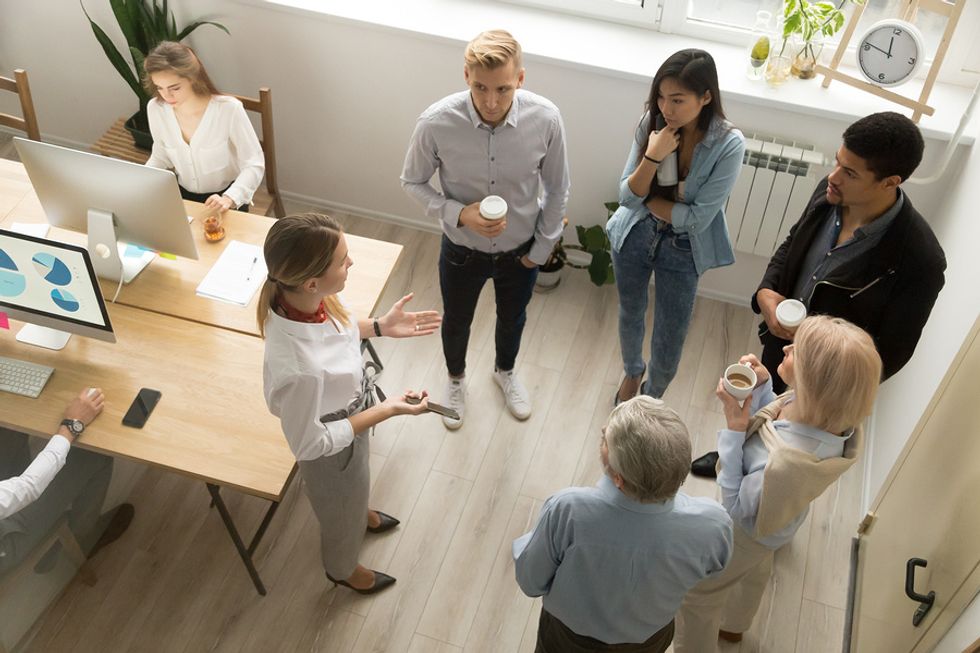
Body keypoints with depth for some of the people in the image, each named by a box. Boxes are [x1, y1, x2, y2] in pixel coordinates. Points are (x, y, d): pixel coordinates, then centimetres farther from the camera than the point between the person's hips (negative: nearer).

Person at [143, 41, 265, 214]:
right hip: (183, 196, 4)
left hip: (226, 198, -4)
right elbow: (160, 157, 9)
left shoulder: (229, 109, -22)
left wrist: (229, 198, -33)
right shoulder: (156, 108, -8)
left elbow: (254, 165, -18)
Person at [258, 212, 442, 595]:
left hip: (349, 412, 6)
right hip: (332, 448, -6)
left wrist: (380, 327, -9)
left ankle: (360, 514, 73)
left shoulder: (303, 296, -26)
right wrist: (387, 410, -27)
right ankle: (342, 569, 62)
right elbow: (309, 444, -29)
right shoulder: (300, 369, -47)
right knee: (342, 511, 29)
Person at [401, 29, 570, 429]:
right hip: (462, 249, -1)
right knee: (456, 321, 25)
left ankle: (505, 372, 62)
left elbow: (557, 190, -9)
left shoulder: (545, 119, -27)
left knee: (512, 319, 28)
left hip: (520, 249, 1)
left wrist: (541, 249, -2)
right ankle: (455, 379, 59)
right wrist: (459, 214, -27)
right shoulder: (436, 123, -30)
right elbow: (413, 182, -11)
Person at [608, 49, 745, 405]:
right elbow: (627, 197, -16)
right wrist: (652, 157, -31)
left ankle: (652, 398, 42)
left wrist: (645, 198, -16)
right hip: (634, 237, 3)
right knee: (630, 315, 25)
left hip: (682, 250, -2)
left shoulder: (728, 144, -24)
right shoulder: (652, 123, -16)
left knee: (669, 340, 10)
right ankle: (632, 371, 57)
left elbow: (698, 219, -23)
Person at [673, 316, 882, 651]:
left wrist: (734, 429, -36)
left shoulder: (786, 463, -50)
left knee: (695, 594, 21)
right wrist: (761, 385, -23)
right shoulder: (826, 410, -27)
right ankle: (732, 626, 68)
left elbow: (735, 505, -31)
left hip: (748, 530, -7)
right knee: (754, 571, 37)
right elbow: (773, 416, -5)